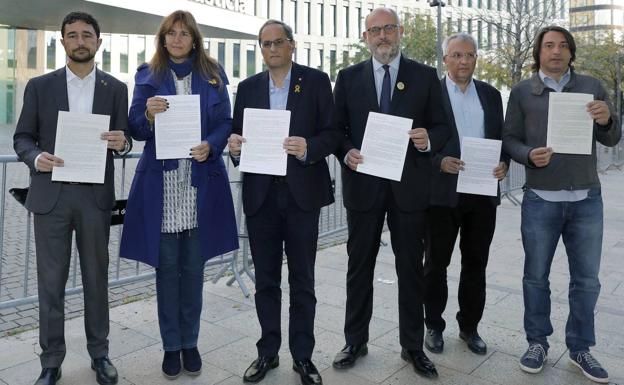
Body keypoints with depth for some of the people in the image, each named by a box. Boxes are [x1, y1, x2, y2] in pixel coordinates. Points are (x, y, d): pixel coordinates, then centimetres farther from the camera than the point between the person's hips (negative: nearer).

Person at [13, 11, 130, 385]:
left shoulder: (116, 89, 6)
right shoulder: (39, 86, 6)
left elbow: (124, 140, 6)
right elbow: (22, 137, 7)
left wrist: (121, 142, -18)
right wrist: (36, 157, -14)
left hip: (96, 194, 0)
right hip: (51, 194, 0)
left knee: (96, 277, 10)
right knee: (51, 281, 6)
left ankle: (100, 353, 25)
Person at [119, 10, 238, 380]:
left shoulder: (213, 74, 10)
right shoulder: (148, 75, 8)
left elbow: (226, 122, 5)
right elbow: (136, 129, 4)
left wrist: (210, 145, -15)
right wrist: (149, 116, -18)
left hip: (202, 180, 1)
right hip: (161, 182, 0)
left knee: (194, 266, 8)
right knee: (166, 266, 6)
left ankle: (190, 342, 23)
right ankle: (171, 345, 20)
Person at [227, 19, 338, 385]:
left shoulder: (316, 80, 2)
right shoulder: (248, 87, 11)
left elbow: (332, 133, -3)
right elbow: (237, 134, 10)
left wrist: (309, 148, -22)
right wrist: (234, 143, -13)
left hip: (302, 192, -2)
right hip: (260, 193, 3)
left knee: (302, 279, 8)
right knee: (265, 279, 11)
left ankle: (303, 355, 21)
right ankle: (268, 351, 25)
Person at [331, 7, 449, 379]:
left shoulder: (425, 76, 4)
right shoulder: (349, 77, 6)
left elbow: (442, 126, 4)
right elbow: (336, 128, 6)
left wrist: (429, 139, -17)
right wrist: (346, 152, -13)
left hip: (409, 185, 0)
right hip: (363, 183, 1)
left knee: (411, 267, 9)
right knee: (360, 265, 10)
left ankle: (413, 345, 24)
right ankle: (356, 341, 26)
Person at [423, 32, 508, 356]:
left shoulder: (491, 95, 11)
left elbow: (501, 137, 13)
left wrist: (504, 163, -6)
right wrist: (440, 161, -20)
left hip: (483, 192, 4)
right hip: (442, 192, -3)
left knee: (476, 263, 12)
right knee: (436, 263, 9)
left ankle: (469, 327, 28)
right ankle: (434, 326, 25)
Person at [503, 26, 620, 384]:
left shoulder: (592, 86, 6)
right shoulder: (522, 92, 2)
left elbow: (612, 139, 8)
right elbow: (510, 139, 2)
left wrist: (607, 120, -14)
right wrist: (529, 154, -18)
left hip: (587, 199, 2)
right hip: (540, 200, -1)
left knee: (587, 279, 10)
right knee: (536, 276, 9)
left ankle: (580, 347, 26)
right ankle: (538, 342, 26)